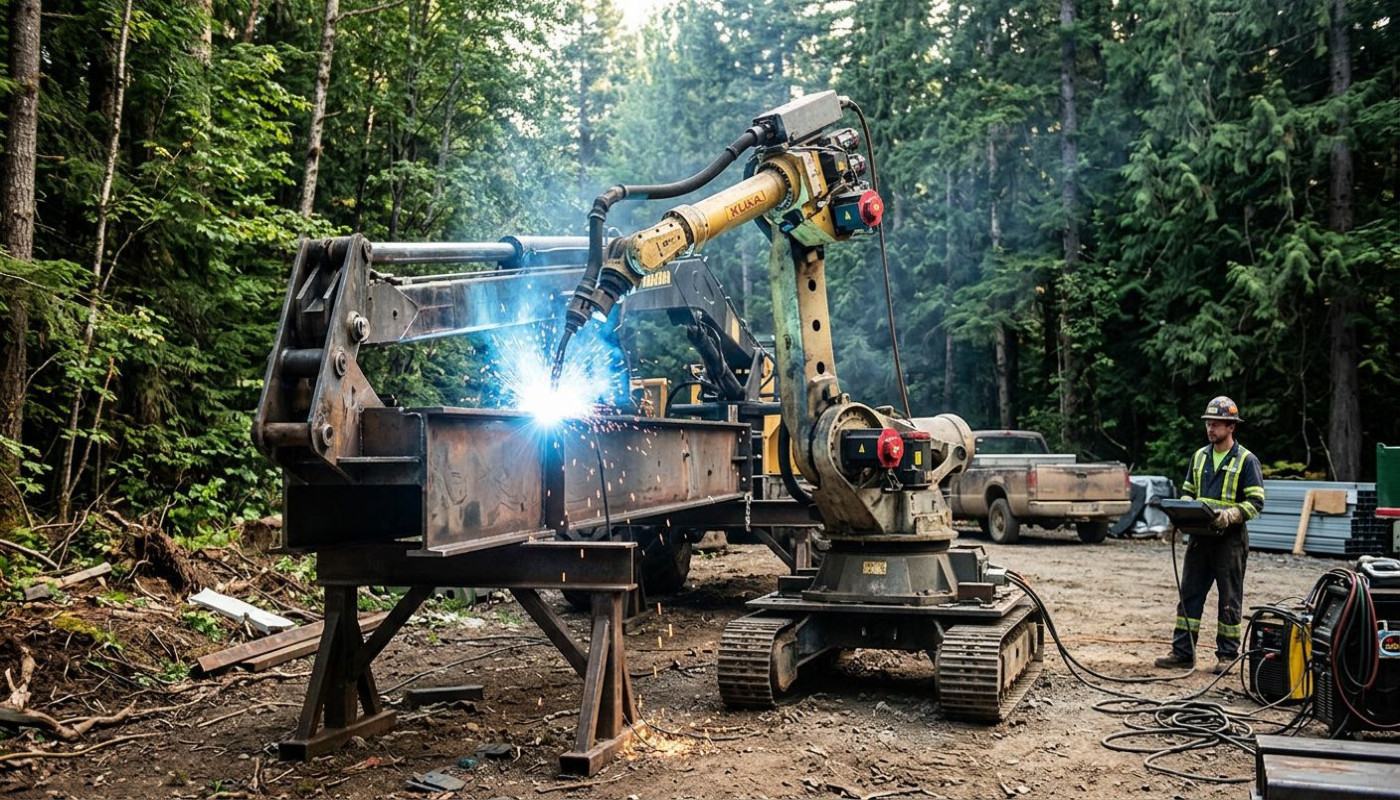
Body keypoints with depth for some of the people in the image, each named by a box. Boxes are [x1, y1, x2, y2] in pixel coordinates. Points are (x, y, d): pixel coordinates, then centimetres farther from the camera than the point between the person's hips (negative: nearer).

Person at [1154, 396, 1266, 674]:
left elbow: (1256, 502, -8)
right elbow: (1187, 491, 19)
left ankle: (1227, 655, 12)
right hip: (1200, 537, 5)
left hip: (1230, 539, -5)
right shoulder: (1200, 457, 13)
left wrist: (1229, 515, -23)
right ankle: (1182, 652, 10)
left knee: (1229, 599, 4)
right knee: (1189, 594, 5)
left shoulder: (1246, 460, -4)